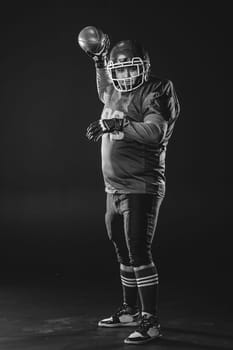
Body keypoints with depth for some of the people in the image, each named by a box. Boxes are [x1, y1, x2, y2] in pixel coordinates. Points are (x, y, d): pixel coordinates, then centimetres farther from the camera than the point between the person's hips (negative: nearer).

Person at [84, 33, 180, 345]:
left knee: (139, 253, -11)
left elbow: (154, 132, -25)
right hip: (114, 188, 8)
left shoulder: (155, 94, -10)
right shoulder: (117, 93, 14)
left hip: (141, 188, -8)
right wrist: (100, 63, 34)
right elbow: (105, 95, 39)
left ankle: (150, 322, -5)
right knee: (124, 253, 15)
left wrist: (116, 124, -24)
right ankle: (130, 310, 29)